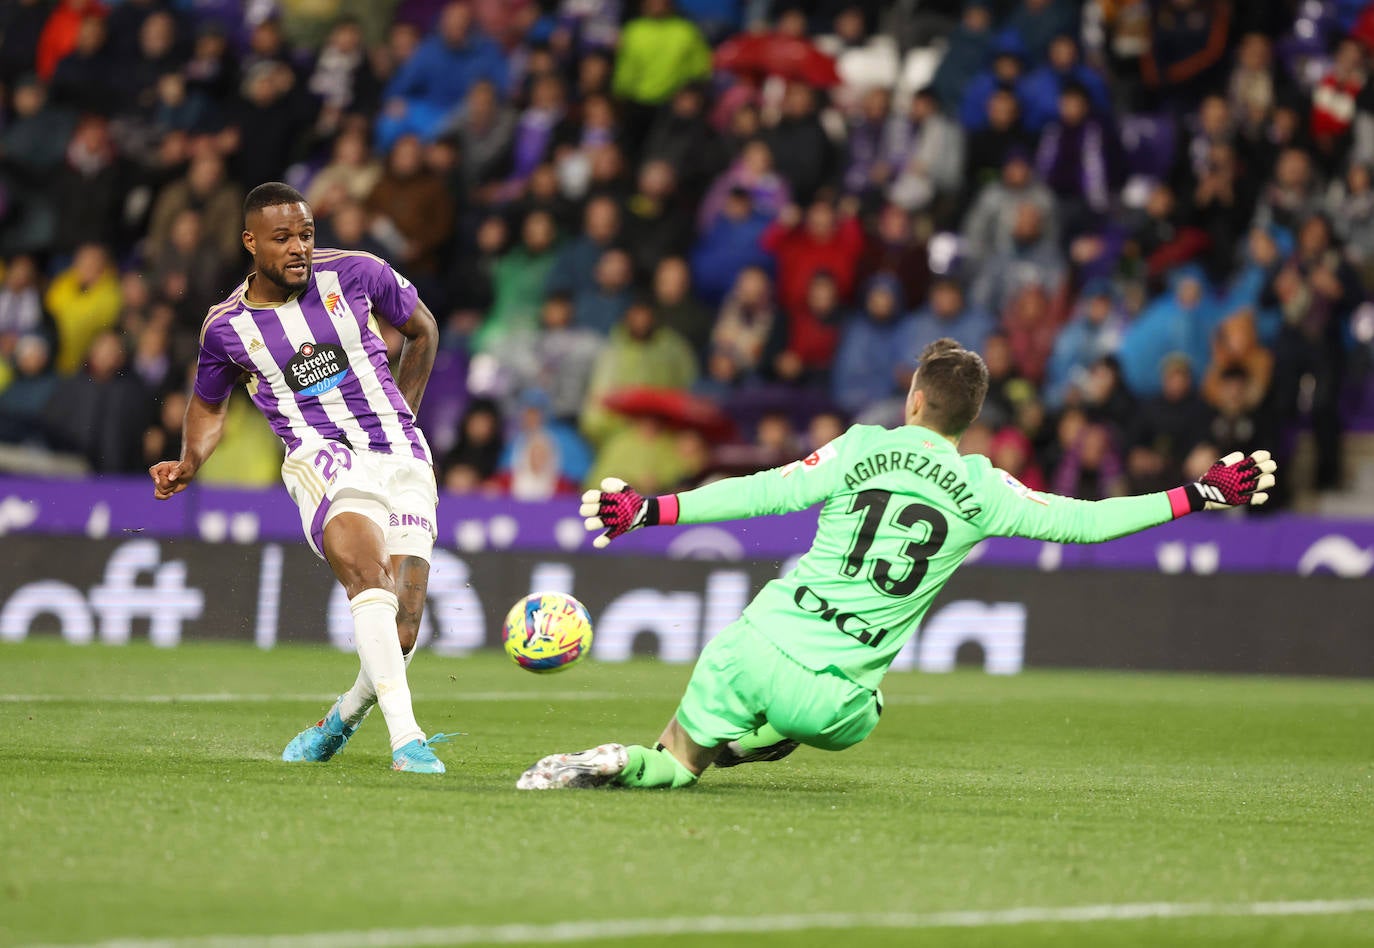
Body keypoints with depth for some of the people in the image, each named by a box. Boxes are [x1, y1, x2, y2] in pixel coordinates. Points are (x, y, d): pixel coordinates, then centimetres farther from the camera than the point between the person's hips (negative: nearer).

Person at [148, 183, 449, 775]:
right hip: (323, 461, -2)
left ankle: (343, 718, 24)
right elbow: (208, 407, 22)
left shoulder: (356, 273, 2)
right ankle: (406, 739, -39)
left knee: (401, 633, -8)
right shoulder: (226, 327, 3)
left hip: (402, 460, 2)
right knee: (370, 578, -33)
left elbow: (422, 330, 20)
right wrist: (189, 464, 5)